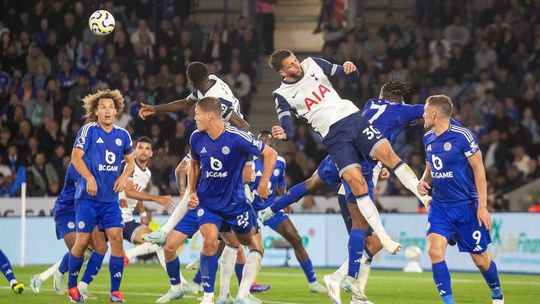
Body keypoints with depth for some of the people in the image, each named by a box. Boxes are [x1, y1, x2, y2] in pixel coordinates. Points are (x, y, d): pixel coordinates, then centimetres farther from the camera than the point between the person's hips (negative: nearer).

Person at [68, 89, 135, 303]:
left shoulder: (122, 135, 10)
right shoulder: (89, 130, -4)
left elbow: (130, 162, 20)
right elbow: (76, 157, -9)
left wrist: (123, 177, 0)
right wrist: (90, 178, -21)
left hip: (110, 198, 4)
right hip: (87, 197, -4)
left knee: (116, 237, -9)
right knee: (82, 241, -3)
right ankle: (72, 286, 17)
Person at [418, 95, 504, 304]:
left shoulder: (462, 136, -15)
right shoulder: (428, 138, 5)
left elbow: (479, 169, -12)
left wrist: (482, 206, -15)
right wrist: (424, 182, -3)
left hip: (466, 207, -5)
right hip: (440, 206, 5)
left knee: (481, 260, 5)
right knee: (434, 250, -17)